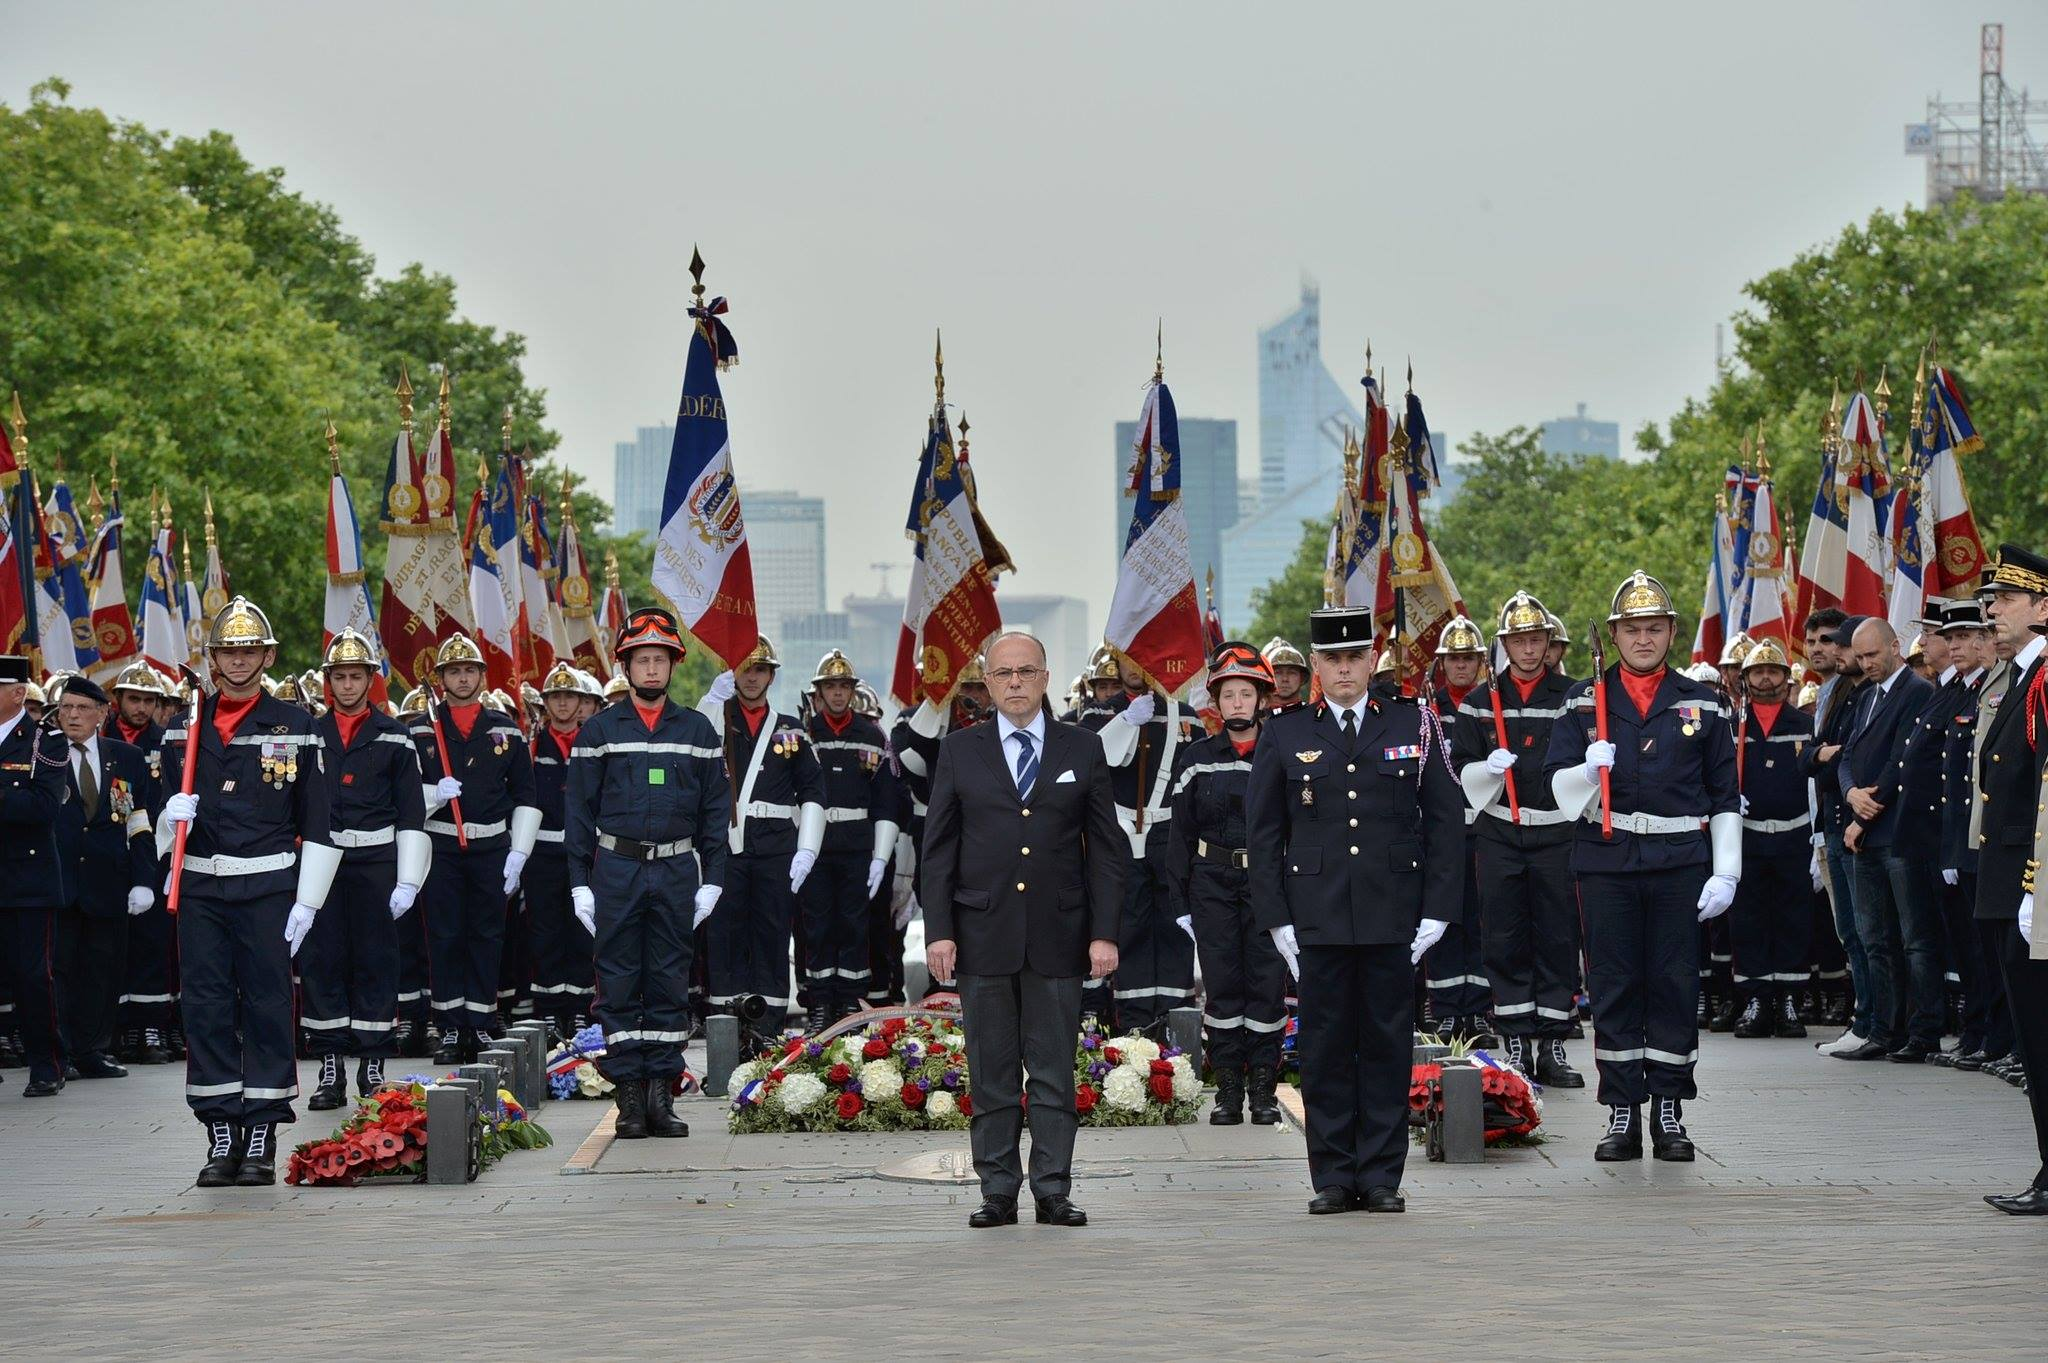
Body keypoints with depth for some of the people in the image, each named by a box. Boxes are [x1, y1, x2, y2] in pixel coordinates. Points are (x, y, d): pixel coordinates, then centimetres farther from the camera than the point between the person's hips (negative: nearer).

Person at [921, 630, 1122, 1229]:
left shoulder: (1082, 749, 7)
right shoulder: (959, 751, 7)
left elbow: (1106, 848, 6)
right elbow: (937, 849, 6)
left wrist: (1104, 933, -2)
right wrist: (938, 931, -3)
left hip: (1058, 934, 0)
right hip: (983, 934, 0)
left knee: (1055, 1072, 1)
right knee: (991, 1074, 3)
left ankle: (1053, 1191, 6)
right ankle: (998, 1192, 8)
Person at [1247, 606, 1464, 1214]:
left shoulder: (1415, 725, 5)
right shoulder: (1284, 736, 6)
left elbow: (1445, 820, 5)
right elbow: (1262, 832, 7)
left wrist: (1437, 910, -1)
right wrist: (1277, 917, 0)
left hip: (1393, 915, 0)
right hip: (1318, 916, 0)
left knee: (1388, 1043, 3)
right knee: (1325, 1046, 2)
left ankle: (1381, 1176, 9)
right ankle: (1333, 1178, 9)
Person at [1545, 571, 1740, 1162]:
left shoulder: (1702, 703, 8)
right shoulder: (1583, 702, 7)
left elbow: (1725, 798, 9)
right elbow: (1562, 792, 3)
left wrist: (1726, 873, 1)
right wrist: (1590, 769, -20)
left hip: (1680, 863, 0)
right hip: (1606, 862, 0)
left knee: (1676, 985, 1)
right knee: (1612, 987, 1)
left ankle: (1669, 1113, 9)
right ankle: (1622, 1114, 7)